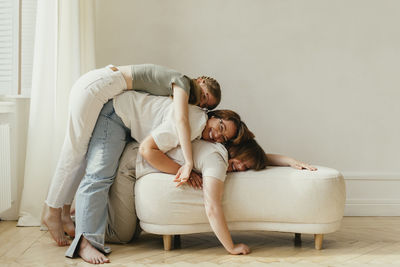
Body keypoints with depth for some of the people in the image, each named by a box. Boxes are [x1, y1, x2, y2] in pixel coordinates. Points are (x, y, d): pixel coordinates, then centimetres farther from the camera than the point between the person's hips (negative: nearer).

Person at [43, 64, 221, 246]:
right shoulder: (182, 82, -10)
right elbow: (181, 120, -24)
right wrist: (189, 163, -29)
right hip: (96, 85, -9)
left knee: (86, 155, 9)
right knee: (76, 151, -4)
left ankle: (64, 212, 14)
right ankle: (51, 213, 4)